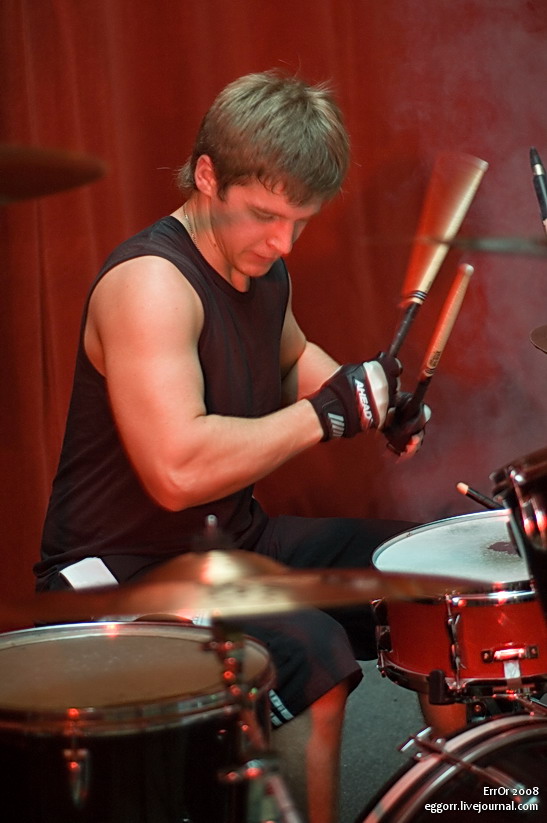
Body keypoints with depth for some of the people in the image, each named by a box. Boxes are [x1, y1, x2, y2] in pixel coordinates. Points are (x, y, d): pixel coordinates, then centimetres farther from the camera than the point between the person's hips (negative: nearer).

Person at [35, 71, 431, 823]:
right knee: (313, 657, -33)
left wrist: (371, 400, 8)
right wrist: (329, 414, -26)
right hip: (124, 578, -10)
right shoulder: (149, 282, -24)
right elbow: (179, 471, -35)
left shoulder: (261, 266, 6)